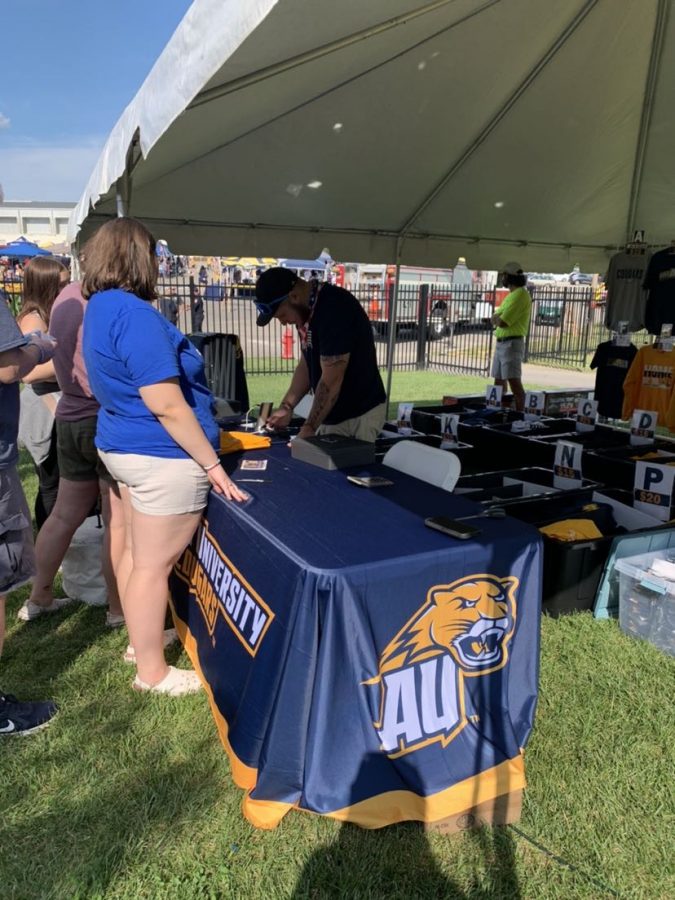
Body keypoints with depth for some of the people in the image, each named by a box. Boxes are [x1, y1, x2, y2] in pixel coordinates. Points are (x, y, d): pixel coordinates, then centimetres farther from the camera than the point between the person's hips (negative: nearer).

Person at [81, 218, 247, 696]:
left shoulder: (99, 309, 11)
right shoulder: (134, 313, -22)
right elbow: (166, 405, -26)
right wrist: (212, 464, -19)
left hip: (125, 447, 10)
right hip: (163, 457, -10)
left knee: (137, 552, 21)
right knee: (155, 565, 2)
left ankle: (141, 639, 38)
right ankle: (152, 671, 18)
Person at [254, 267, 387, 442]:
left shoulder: (335, 309, -24)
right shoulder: (308, 309, 4)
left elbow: (331, 381, -24)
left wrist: (309, 428, -19)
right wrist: (287, 406, 3)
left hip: (358, 415, -8)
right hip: (331, 413, 8)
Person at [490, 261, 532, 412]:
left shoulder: (520, 294, -12)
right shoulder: (511, 295, 20)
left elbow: (502, 322, -18)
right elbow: (495, 320, 15)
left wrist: (498, 318, 3)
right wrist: (500, 318, -7)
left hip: (512, 343, -10)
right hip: (501, 343, 10)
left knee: (514, 382, -12)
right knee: (499, 382, 12)